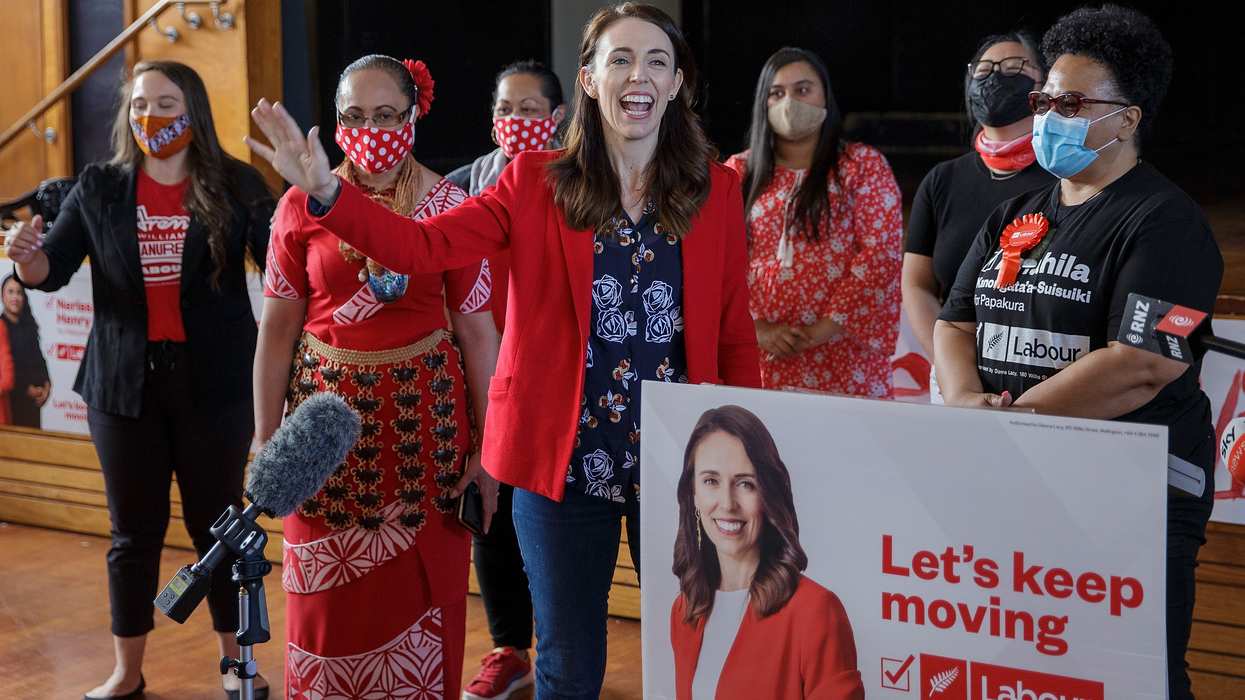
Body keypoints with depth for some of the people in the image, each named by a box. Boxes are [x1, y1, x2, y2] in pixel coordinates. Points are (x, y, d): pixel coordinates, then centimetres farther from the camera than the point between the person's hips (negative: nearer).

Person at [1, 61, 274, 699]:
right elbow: (52, 271, 2)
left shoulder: (236, 186, -3)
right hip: (124, 382, 2)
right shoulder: (99, 189, 5)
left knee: (218, 523, 9)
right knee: (134, 530, 11)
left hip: (214, 382, -2)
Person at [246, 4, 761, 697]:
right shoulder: (538, 183, -1)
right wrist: (325, 192, -24)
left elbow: (735, 334, 4)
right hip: (565, 458, -1)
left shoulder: (717, 189, 2)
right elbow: (419, 246, -9)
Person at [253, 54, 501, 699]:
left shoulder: (449, 205, -3)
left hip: (423, 412, -1)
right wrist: (266, 444, 1)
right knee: (329, 593, 8)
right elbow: (278, 328, 2)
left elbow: (478, 331, -2)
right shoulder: (302, 205, 0)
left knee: (420, 588, 7)